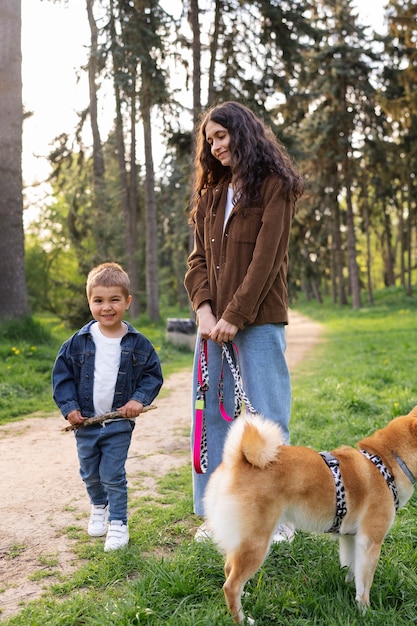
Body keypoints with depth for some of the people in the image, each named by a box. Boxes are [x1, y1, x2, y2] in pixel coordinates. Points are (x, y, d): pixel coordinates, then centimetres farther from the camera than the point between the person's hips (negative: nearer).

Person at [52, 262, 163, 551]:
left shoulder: (138, 343, -7)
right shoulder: (79, 341, -5)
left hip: (119, 424, -2)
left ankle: (118, 523, 17)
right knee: (90, 474, 19)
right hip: (85, 422, 3)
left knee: (113, 476, 1)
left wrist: (139, 399, -14)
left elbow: (153, 374, 1)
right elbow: (62, 373, 1)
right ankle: (99, 507, 45)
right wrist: (69, 407, -7)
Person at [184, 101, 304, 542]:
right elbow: (198, 257, 11)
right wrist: (204, 309, -5)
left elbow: (266, 258, -11)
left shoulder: (274, 187, -2)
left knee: (264, 416, -1)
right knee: (211, 414, 7)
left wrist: (234, 316, -16)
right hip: (214, 322, 6)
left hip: (257, 320, -6)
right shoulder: (211, 195, 18)